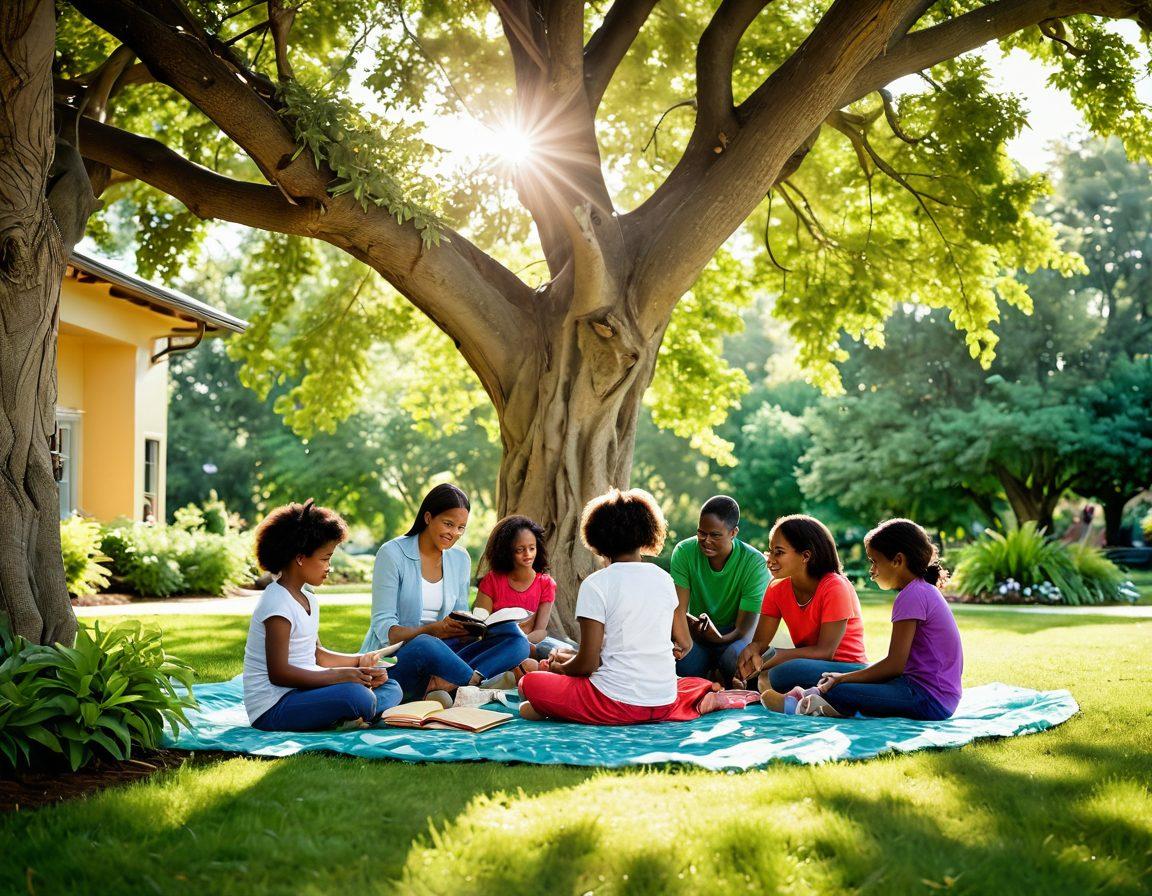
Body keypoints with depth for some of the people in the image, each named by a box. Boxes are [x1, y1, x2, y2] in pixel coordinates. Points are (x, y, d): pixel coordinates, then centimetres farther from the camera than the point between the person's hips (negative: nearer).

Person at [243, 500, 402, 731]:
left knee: (390, 688, 8)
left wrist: (358, 661, 7)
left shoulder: (308, 600, 15)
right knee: (354, 694, -35)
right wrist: (338, 675, -22)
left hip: (303, 693, 11)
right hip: (273, 709, -11)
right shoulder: (278, 604, -16)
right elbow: (278, 673, -20)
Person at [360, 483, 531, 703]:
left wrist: (469, 627, -12)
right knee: (424, 645, -41)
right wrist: (432, 630, -29)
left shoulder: (460, 559, 11)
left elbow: (460, 621, 13)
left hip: (440, 657, 6)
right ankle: (479, 683, -21)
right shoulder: (392, 554, -7)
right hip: (393, 657, -6)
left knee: (514, 637, -15)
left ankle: (443, 683, -34)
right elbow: (383, 628, -12)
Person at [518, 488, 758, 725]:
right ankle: (706, 699, 6)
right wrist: (571, 657, 27)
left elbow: (588, 663, -12)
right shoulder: (663, 579, 8)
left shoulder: (595, 585, -9)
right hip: (664, 705, 4)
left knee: (529, 683, 14)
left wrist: (560, 668, 13)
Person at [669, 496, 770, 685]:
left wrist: (719, 638, -41)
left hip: (733, 638, -1)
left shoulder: (755, 563, -18)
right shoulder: (684, 552, -10)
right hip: (695, 634, 1)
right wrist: (683, 640, -40)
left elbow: (743, 629, -18)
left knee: (737, 658, -38)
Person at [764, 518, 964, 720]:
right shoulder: (926, 591, 17)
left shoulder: (911, 596, -14)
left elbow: (895, 665, -17)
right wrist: (846, 677, 8)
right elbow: (900, 661, 15)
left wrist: (844, 678, -9)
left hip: (929, 699, -10)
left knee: (835, 691, -15)